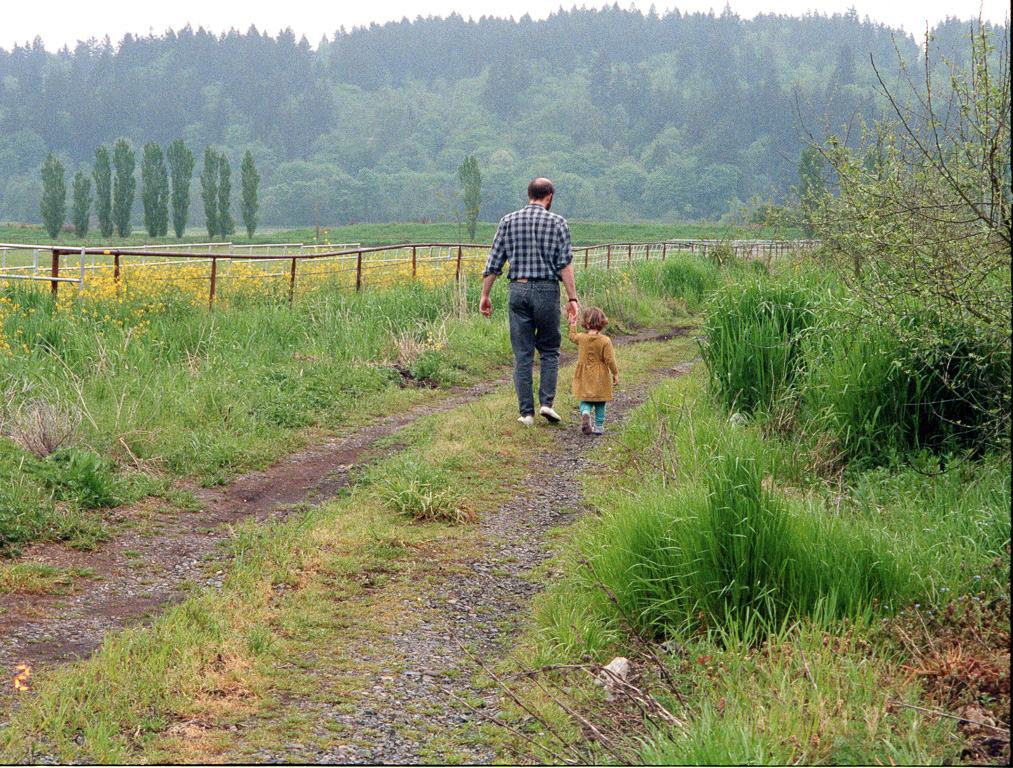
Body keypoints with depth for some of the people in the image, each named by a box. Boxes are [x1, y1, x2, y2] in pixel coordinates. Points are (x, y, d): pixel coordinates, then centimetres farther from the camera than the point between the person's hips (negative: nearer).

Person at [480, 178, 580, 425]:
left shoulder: (508, 221, 6)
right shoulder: (557, 222, 0)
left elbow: (494, 262, 5)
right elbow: (565, 263, -7)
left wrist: (485, 295, 11)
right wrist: (572, 298, -6)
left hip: (518, 289, 2)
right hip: (546, 291, -2)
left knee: (522, 353, 4)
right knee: (549, 350, 13)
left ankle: (526, 412, 4)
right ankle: (547, 402, 2)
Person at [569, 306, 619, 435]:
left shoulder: (581, 338, -4)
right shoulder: (605, 341, -14)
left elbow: (572, 337, 20)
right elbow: (609, 359, -13)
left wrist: (573, 326, 36)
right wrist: (615, 373, -1)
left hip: (584, 378, 2)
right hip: (600, 378, -2)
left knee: (585, 400, 12)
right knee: (600, 403, 11)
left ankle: (585, 413, -18)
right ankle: (599, 425, 14)